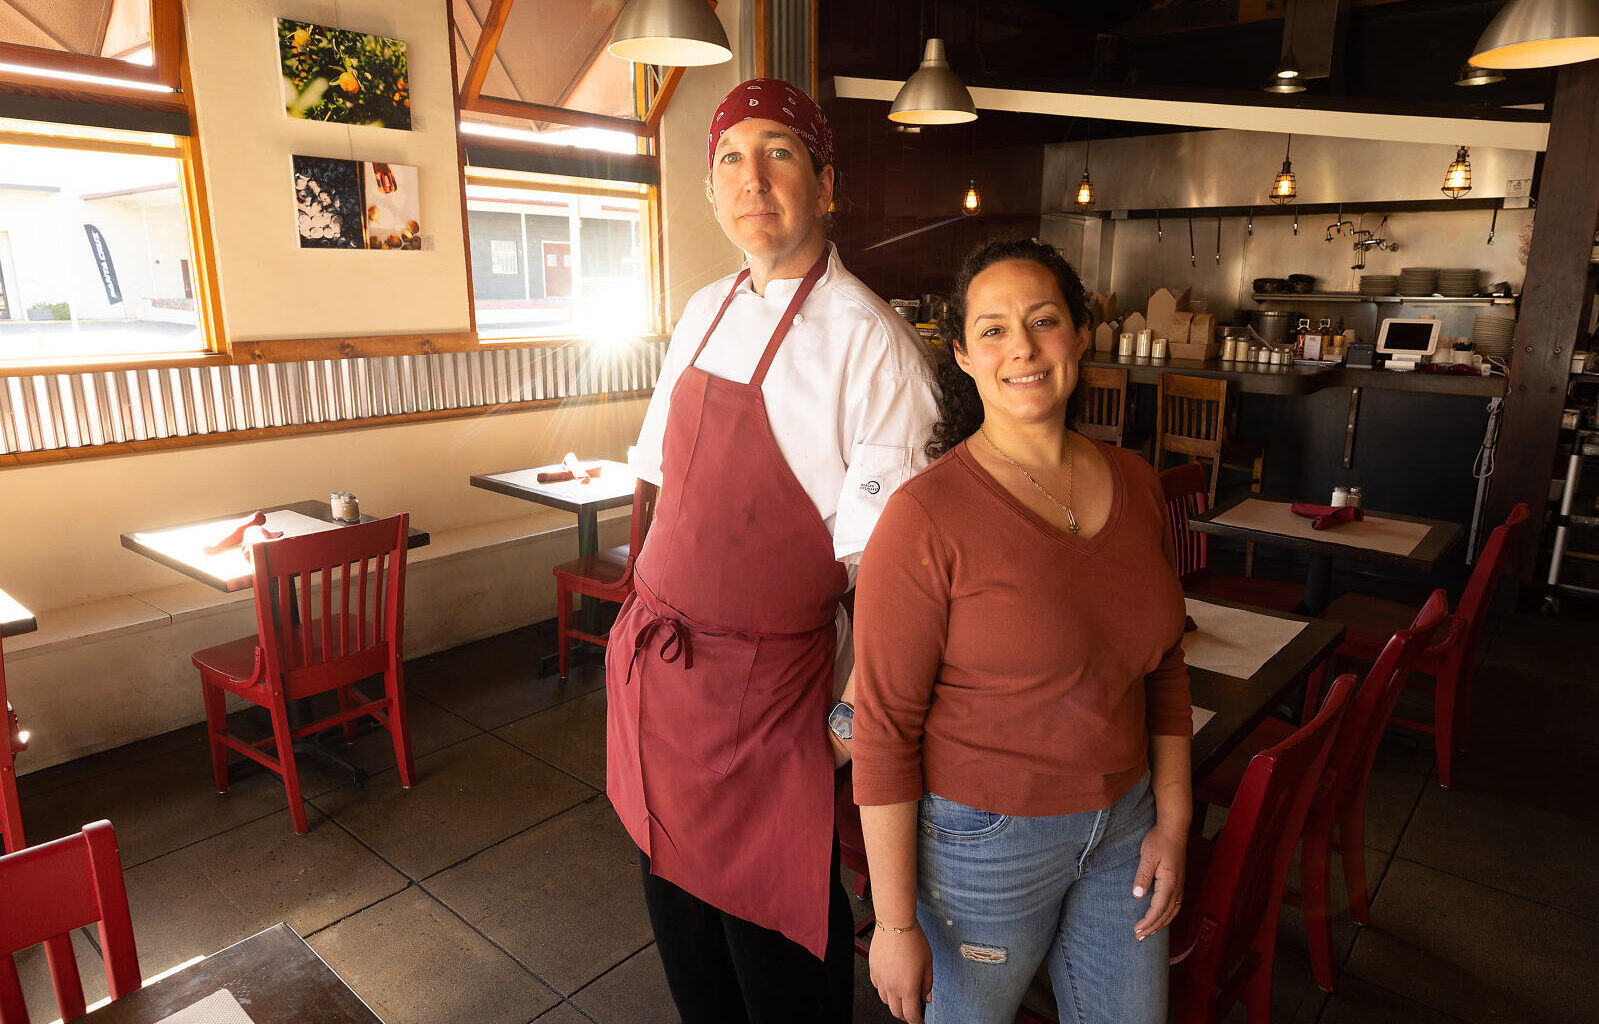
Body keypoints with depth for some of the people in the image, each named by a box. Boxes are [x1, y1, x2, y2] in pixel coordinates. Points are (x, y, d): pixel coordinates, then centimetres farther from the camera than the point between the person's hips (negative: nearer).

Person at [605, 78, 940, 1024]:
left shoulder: (870, 343, -17)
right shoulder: (704, 313, 6)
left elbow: (883, 556, -18)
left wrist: (858, 706, -16)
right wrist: (646, 615, 10)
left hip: (763, 681, -7)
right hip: (654, 654, 7)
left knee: (770, 930, 13)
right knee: (676, 886, 26)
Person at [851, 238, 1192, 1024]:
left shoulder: (1134, 485, -2)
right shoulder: (928, 516, -22)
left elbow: (1163, 666, 8)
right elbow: (884, 729, -19)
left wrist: (1172, 820, 8)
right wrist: (896, 922, -14)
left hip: (1121, 825, 5)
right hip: (982, 840, -5)